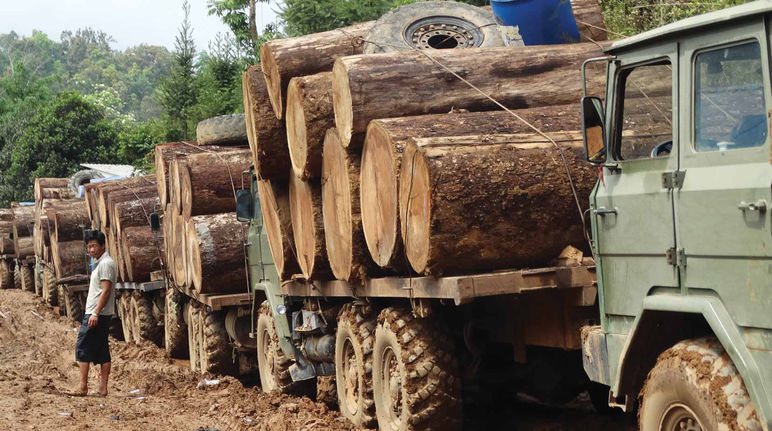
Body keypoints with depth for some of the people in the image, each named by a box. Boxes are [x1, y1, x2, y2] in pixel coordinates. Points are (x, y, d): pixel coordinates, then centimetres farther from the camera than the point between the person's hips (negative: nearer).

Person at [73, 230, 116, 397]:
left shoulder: (105, 263, -12)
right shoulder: (99, 263, 19)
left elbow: (105, 291, -19)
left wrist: (95, 313, -23)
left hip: (98, 314, -10)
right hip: (102, 315, 10)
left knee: (82, 347, -7)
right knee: (102, 351, 7)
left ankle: (83, 385, -7)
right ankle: (103, 388, 8)